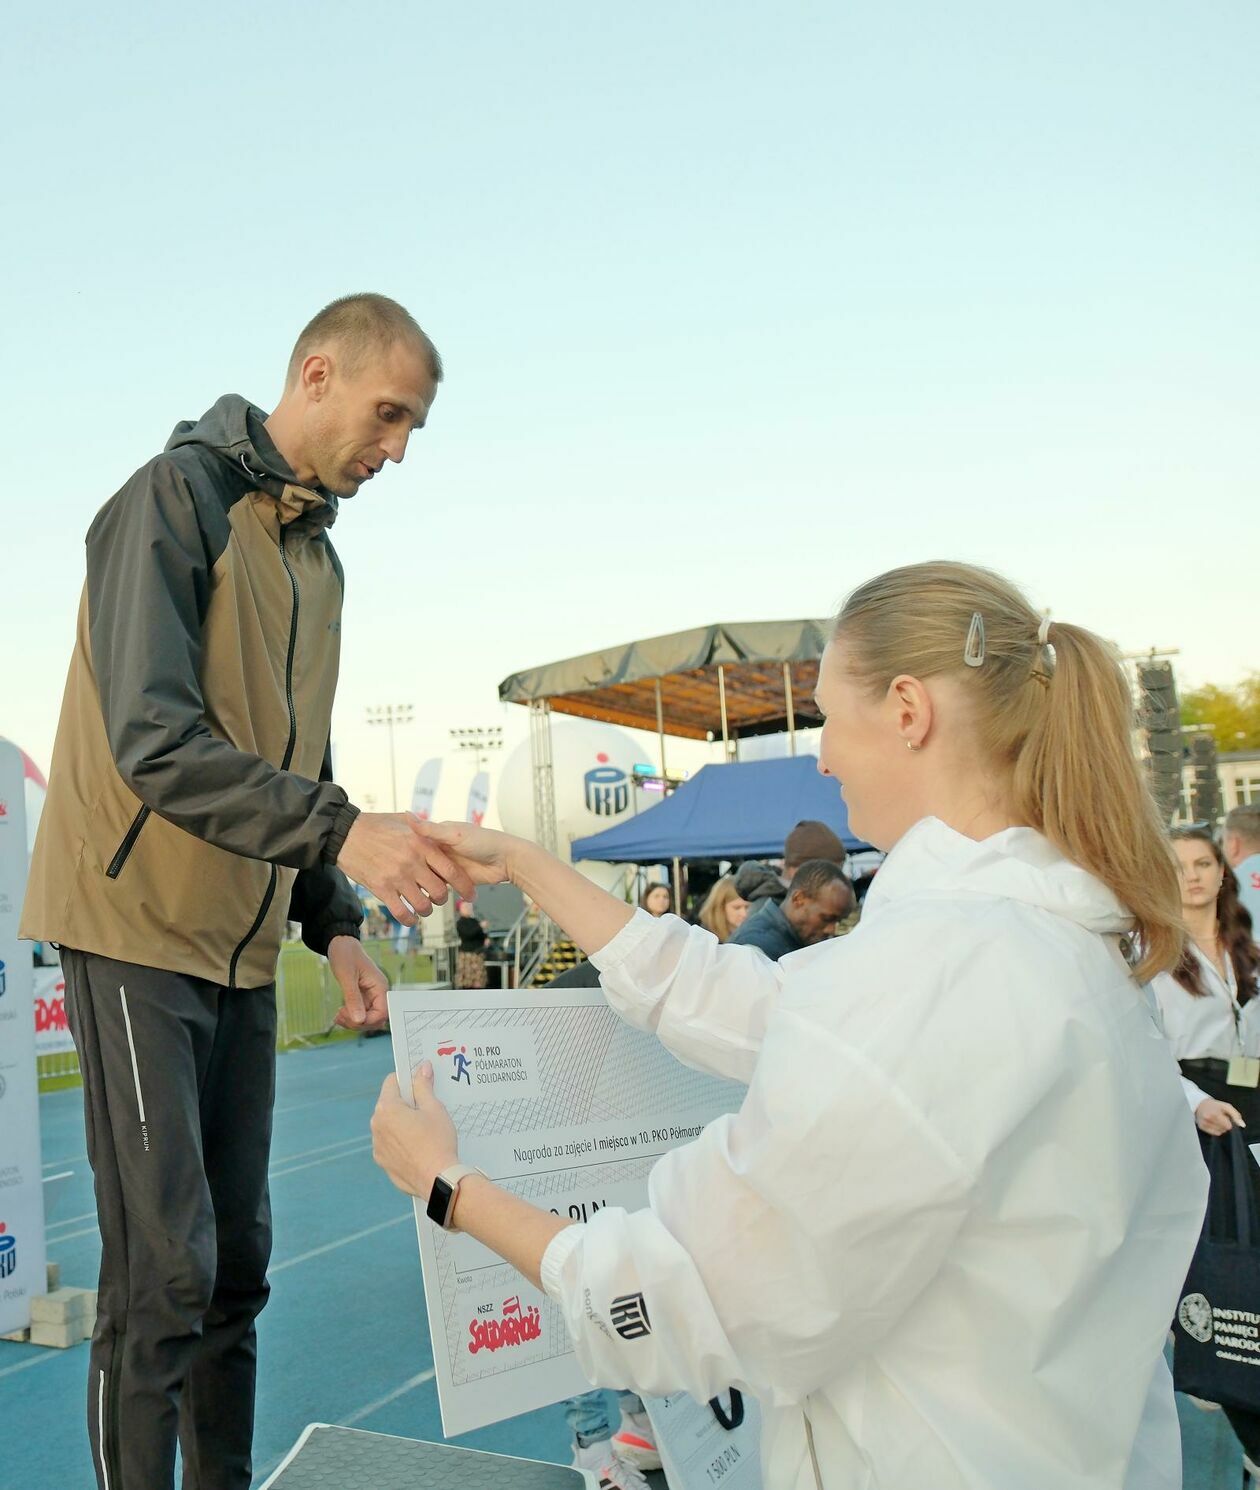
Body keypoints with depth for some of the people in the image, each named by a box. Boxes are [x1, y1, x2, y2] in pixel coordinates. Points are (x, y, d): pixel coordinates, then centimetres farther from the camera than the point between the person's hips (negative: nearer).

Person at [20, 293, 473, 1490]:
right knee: (165, 1271, -6)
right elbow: (154, 742, -21)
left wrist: (336, 925, 9)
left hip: (242, 948, 8)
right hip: (138, 931, -7)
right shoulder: (177, 497, -10)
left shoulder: (319, 556, 14)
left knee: (238, 1259, 12)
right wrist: (342, 830, -29)